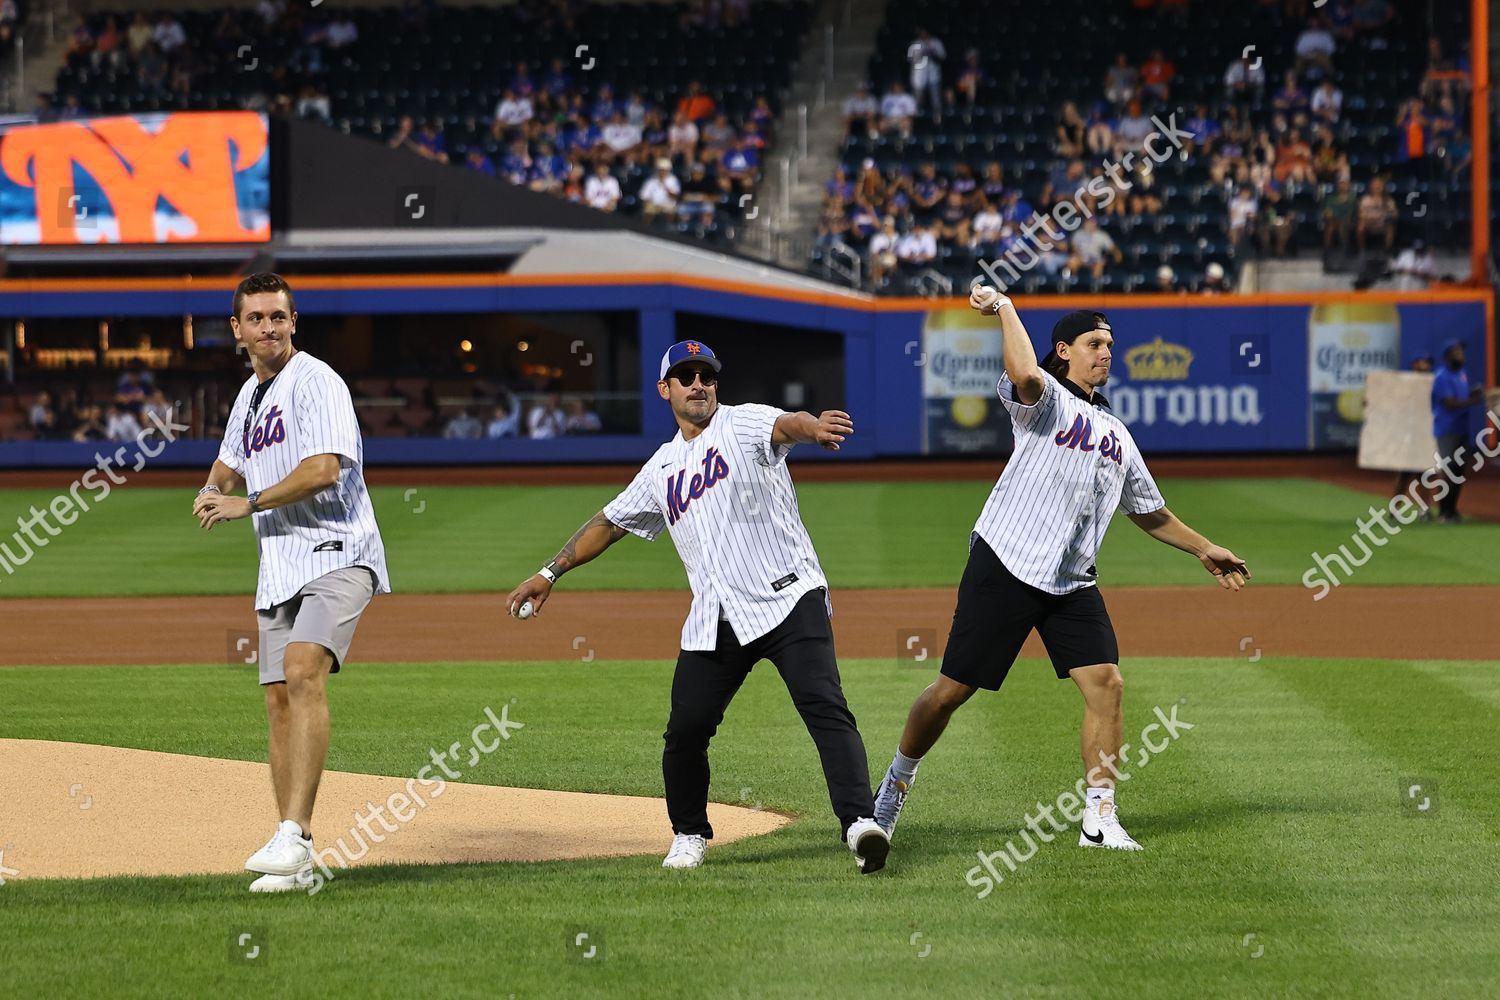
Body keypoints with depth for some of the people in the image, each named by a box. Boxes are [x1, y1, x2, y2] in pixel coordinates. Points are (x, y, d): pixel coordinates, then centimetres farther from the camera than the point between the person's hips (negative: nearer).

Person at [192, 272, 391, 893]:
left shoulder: (316, 382, -8)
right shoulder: (249, 396, 18)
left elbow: (324, 469, -20)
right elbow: (231, 463, 34)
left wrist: (248, 503, -15)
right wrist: (213, 493, 10)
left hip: (335, 555, -9)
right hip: (279, 565, 9)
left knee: (302, 670, -27)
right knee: (278, 697, 6)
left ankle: (292, 835, -36)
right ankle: (294, 859, 11)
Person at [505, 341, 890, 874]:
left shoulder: (743, 424, 2)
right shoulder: (662, 468, 19)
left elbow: (786, 425, -21)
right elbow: (609, 522, 30)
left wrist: (814, 426, -46)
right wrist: (549, 574, 26)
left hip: (789, 599, -5)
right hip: (715, 623, 5)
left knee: (825, 707, -19)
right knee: (685, 730, 2)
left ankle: (860, 821, -27)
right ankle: (689, 835, 22)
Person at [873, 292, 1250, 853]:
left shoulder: (1116, 433, 21)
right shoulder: (1044, 400, -2)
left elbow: (1148, 511, 31)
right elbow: (1024, 375, -28)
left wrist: (1203, 550, 31)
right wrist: (1004, 309, -18)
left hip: (1072, 584, 6)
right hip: (1005, 569, -6)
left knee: (1105, 682, -10)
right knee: (953, 689, -1)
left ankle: (1099, 818, -6)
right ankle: (899, 778, 22)